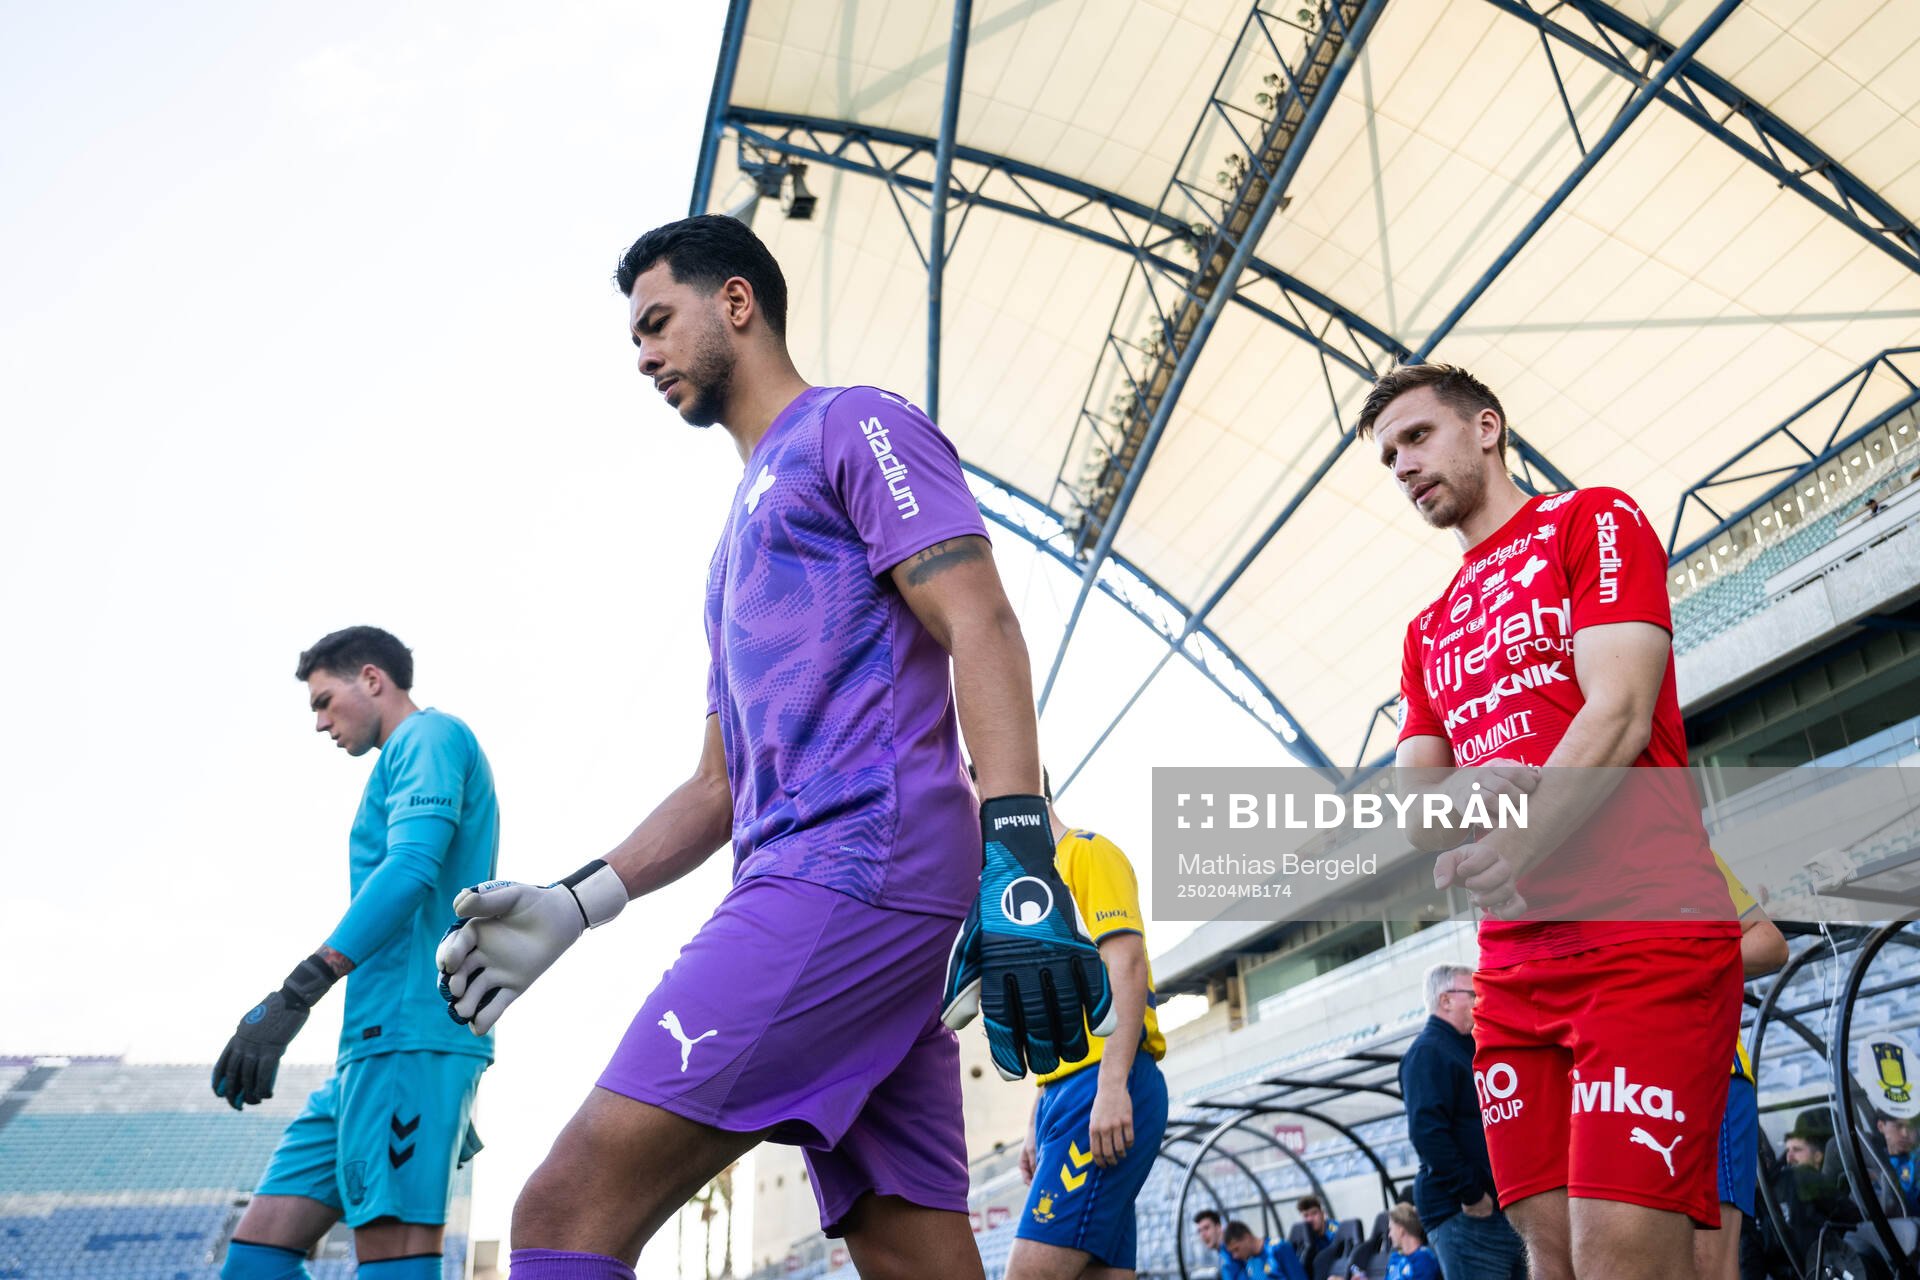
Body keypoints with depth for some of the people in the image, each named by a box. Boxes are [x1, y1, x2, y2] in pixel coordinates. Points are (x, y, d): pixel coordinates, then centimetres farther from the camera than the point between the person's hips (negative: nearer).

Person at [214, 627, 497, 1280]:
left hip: (411, 1037, -10)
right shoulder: (416, 756, 28)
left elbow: (412, 868, -20)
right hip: (370, 1051, 10)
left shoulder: (431, 735, -1)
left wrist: (293, 994, -26)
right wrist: (454, 1099, 29)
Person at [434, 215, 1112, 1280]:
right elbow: (722, 783, 27)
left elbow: (981, 629, -10)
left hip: (861, 863, -9)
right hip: (810, 886, 9)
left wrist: (1020, 859, -23)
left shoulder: (856, 425, 6)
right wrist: (577, 902, 14)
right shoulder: (744, 528, 31)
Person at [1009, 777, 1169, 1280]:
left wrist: (1112, 1088, -23)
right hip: (1063, 1091, 9)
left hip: (1102, 1086, -9)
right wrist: (1037, 1124, 22)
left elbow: (1127, 963, -13)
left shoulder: (1087, 852, 0)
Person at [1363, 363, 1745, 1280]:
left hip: (1644, 936, -6)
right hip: (1513, 965, 6)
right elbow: (1413, 799, 12)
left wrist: (1513, 847, -24)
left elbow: (1618, 714, -9)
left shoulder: (1593, 520, 6)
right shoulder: (1428, 631, 24)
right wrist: (1457, 800, -13)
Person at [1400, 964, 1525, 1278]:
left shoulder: (1467, 1050, 21)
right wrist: (1470, 1194, -21)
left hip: (1502, 1205, 10)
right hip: (1464, 1214, -10)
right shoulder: (1427, 1052, -11)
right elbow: (1427, 1132, -22)